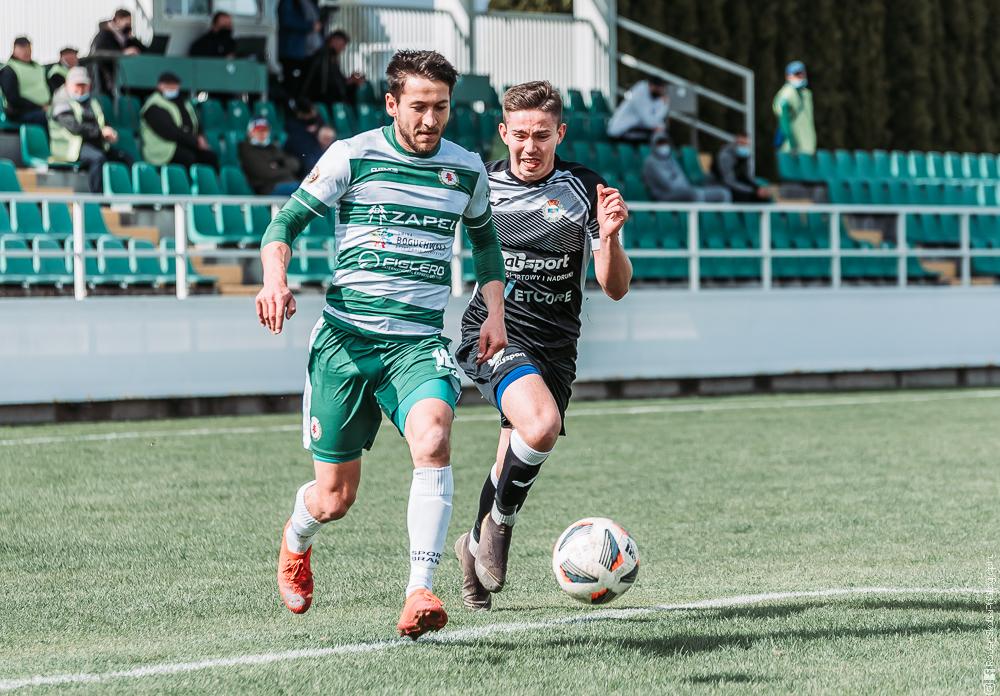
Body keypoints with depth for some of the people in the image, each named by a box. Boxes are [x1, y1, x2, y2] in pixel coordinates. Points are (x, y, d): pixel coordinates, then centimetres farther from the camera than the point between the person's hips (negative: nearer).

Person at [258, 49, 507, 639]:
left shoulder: (468, 170, 9)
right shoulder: (352, 157, -1)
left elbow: (484, 238, 27)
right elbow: (287, 221, 2)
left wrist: (495, 313, 15)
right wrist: (276, 277, -19)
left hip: (420, 342, 1)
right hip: (346, 340, -1)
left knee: (432, 439, -31)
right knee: (334, 499, 3)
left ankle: (420, 594, -32)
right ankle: (295, 541, 41)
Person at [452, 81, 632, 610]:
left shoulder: (584, 191, -3)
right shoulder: (480, 184, 0)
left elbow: (615, 288, -5)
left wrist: (609, 237, -23)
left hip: (555, 347, 2)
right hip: (493, 335, -2)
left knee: (515, 467, 8)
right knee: (541, 425, -29)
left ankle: (478, 541, 37)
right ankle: (499, 521, -5)